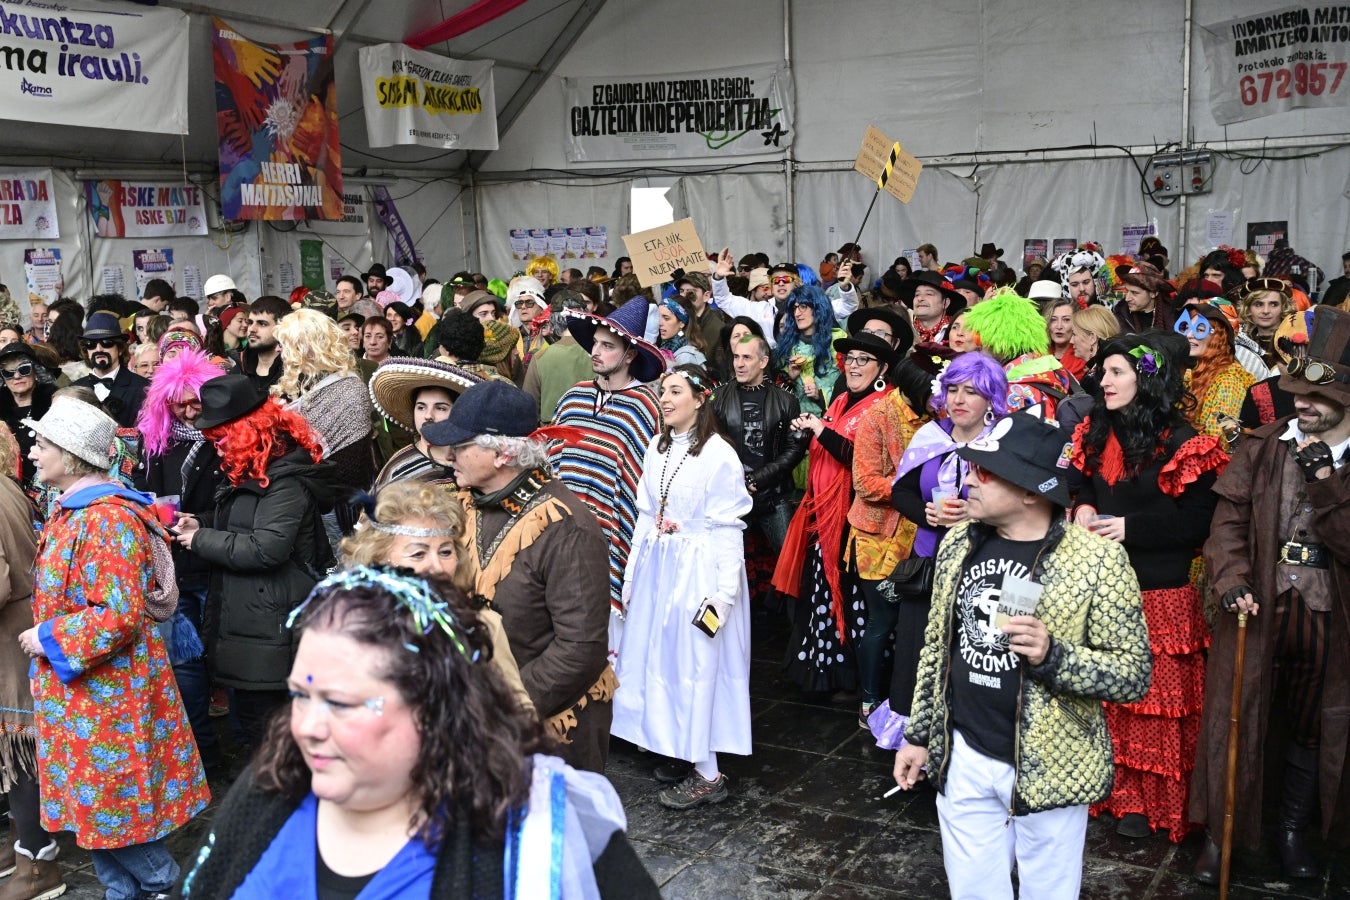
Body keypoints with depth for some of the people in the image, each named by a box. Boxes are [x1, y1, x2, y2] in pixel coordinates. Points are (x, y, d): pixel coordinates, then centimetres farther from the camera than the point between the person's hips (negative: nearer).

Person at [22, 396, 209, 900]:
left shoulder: (107, 518, -22)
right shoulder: (69, 509, 9)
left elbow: (120, 615, -27)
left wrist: (49, 639, -18)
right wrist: (44, 634, 12)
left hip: (106, 690, -9)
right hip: (77, 689, 9)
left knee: (111, 799, 3)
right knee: (94, 797, 16)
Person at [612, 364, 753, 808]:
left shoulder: (718, 454, -13)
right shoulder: (657, 448, 8)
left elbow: (727, 530, -13)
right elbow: (645, 514, 13)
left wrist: (723, 594, -15)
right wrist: (633, 574, 11)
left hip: (699, 569, -7)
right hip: (657, 567, 7)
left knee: (696, 663, -2)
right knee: (659, 658, 12)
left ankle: (708, 775, 9)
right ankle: (684, 752, 26)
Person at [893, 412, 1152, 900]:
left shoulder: (1098, 560, -16)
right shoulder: (958, 543, 1)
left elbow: (1134, 672, -14)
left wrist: (1053, 657, -29)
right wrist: (918, 734, 13)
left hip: (1047, 767, -4)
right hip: (962, 759, 4)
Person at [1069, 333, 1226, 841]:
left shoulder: (1179, 442, -11)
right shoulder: (1094, 434, 8)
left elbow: (1198, 521, -11)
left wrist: (1131, 527, -19)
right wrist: (1083, 510, -4)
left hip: (1159, 593, -5)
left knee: (1153, 700, 4)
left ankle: (1150, 801, 18)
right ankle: (1114, 790, 25)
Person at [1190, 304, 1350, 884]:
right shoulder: (1262, 448, 0)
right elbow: (1229, 522, -3)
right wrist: (1232, 581, -17)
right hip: (1258, 609, 0)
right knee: (1235, 719, 5)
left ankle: (1292, 829, 35)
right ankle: (1220, 833, 21)